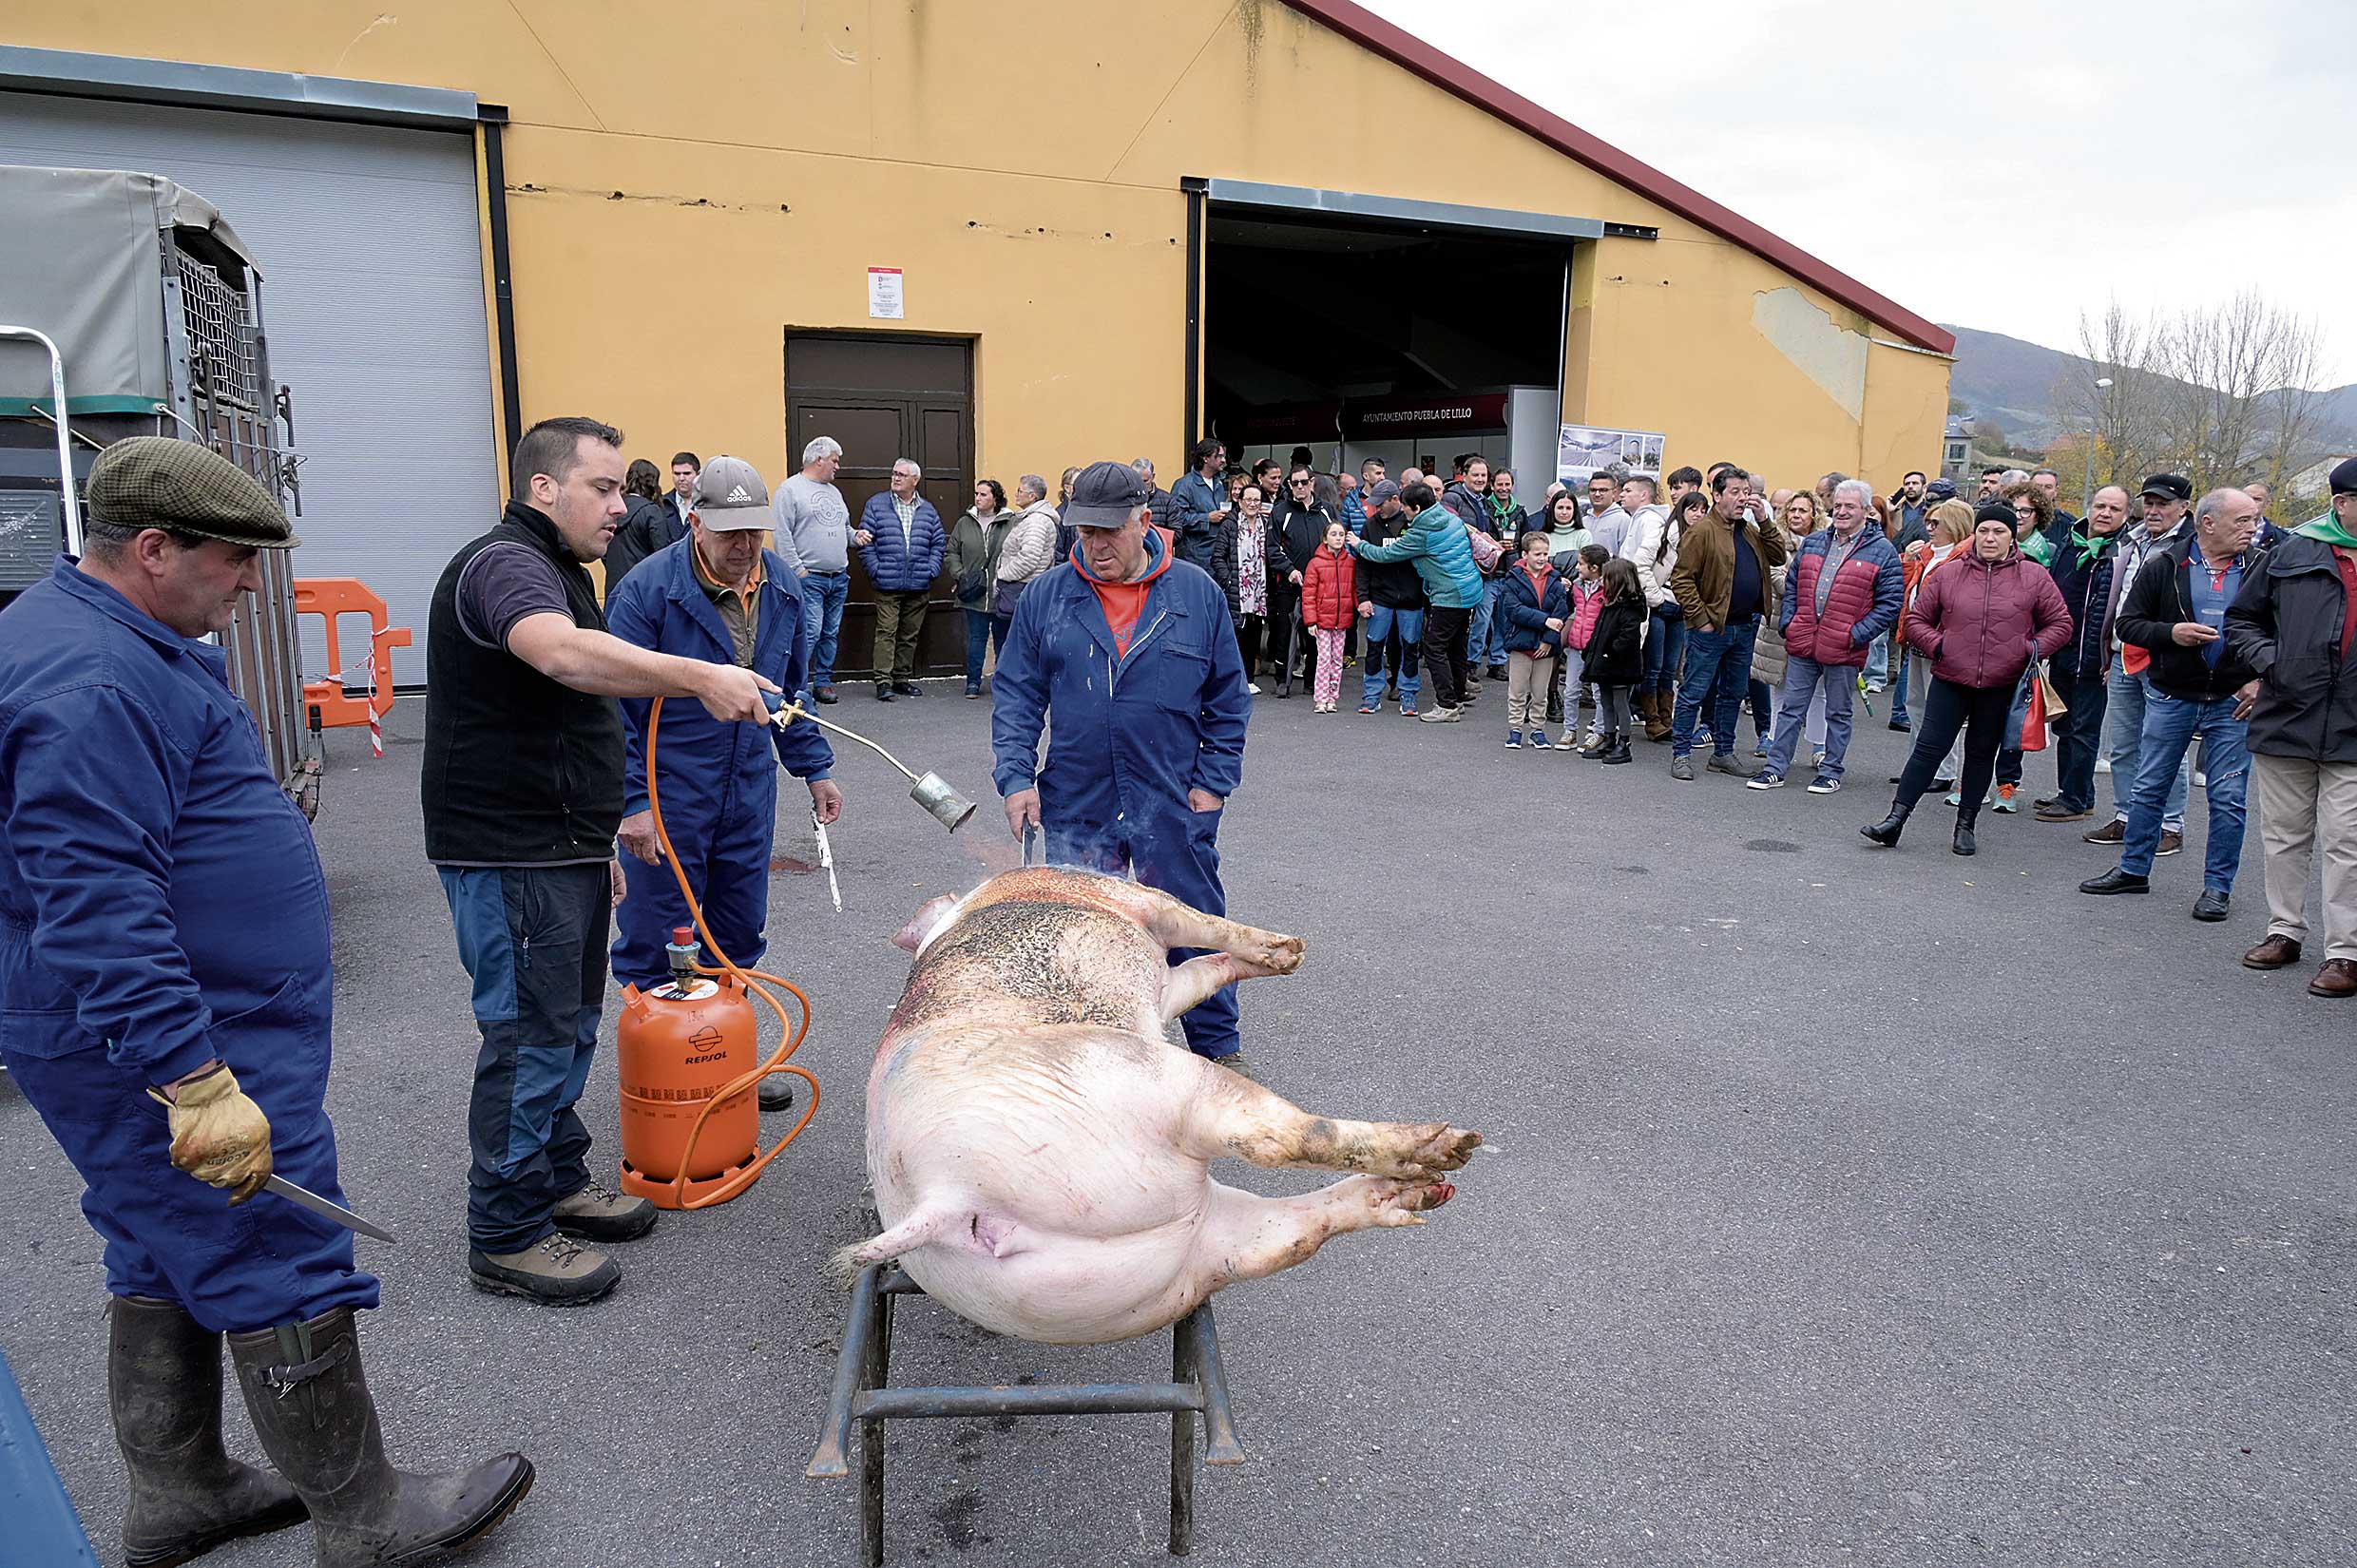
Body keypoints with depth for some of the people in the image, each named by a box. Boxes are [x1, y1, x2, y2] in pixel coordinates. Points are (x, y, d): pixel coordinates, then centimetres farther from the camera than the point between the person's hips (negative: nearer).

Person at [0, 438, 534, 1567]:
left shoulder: (127, 645, 12)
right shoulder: (94, 682, -24)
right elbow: (98, 910, -31)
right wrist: (199, 1087, -31)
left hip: (154, 1042, 11)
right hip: (177, 1046, -11)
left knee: (164, 1262, 20)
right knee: (287, 1279, 0)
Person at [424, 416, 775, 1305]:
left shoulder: (559, 571, 19)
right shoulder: (504, 564, -16)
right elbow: (563, 655, -40)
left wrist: (597, 842, 25)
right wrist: (698, 677, -45)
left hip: (561, 848, 10)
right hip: (509, 857, -10)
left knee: (569, 1027, 17)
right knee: (530, 1037, -4)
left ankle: (559, 1183, 32)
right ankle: (505, 1238, 8)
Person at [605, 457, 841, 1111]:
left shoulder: (783, 586, 2)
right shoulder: (648, 589, -16)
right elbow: (618, 705, -14)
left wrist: (815, 769, 16)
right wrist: (632, 801, -19)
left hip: (750, 797, 6)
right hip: (669, 799, -5)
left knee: (739, 940, 16)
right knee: (655, 945, 4)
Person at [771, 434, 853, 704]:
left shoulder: (833, 491, 20)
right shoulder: (790, 489, -4)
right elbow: (782, 534, -10)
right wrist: (797, 569, -15)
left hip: (839, 578, 8)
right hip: (809, 578, -8)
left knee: (831, 633, 10)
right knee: (810, 633, -13)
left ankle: (823, 682, 18)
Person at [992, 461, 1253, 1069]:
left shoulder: (1198, 592, 0)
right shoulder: (1046, 597, 1)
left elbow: (1228, 697, 5)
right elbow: (1016, 696, 4)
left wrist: (1214, 781, -1)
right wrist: (1016, 777, -7)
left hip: (1173, 808, -1)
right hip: (1075, 806, 1)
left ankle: (1219, 1046, 25)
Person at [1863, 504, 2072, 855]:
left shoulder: (2033, 577, 2)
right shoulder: (1948, 574, 2)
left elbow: (2060, 624, 9)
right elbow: (1915, 619, 8)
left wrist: (2033, 649, -7)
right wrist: (1937, 644, -8)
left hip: (2001, 685, 0)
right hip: (1950, 680, 0)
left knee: (1981, 753, 12)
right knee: (1929, 748, -3)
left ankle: (1965, 826, 21)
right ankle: (1895, 819, -2)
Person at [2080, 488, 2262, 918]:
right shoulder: (2165, 567, -1)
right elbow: (2128, 623, 1)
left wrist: (2260, 680, -6)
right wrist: (2170, 632, -17)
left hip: (2233, 702, 0)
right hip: (2171, 697, 0)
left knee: (2228, 798, 3)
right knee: (2150, 787, 9)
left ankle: (2218, 886, 14)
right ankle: (2133, 869, 22)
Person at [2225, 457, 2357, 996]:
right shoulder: (2291, 552, 4)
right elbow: (2242, 618, 12)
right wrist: (2268, 660, -3)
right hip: (2286, 719, 1)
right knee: (2284, 836, 12)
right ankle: (2285, 930, 25)